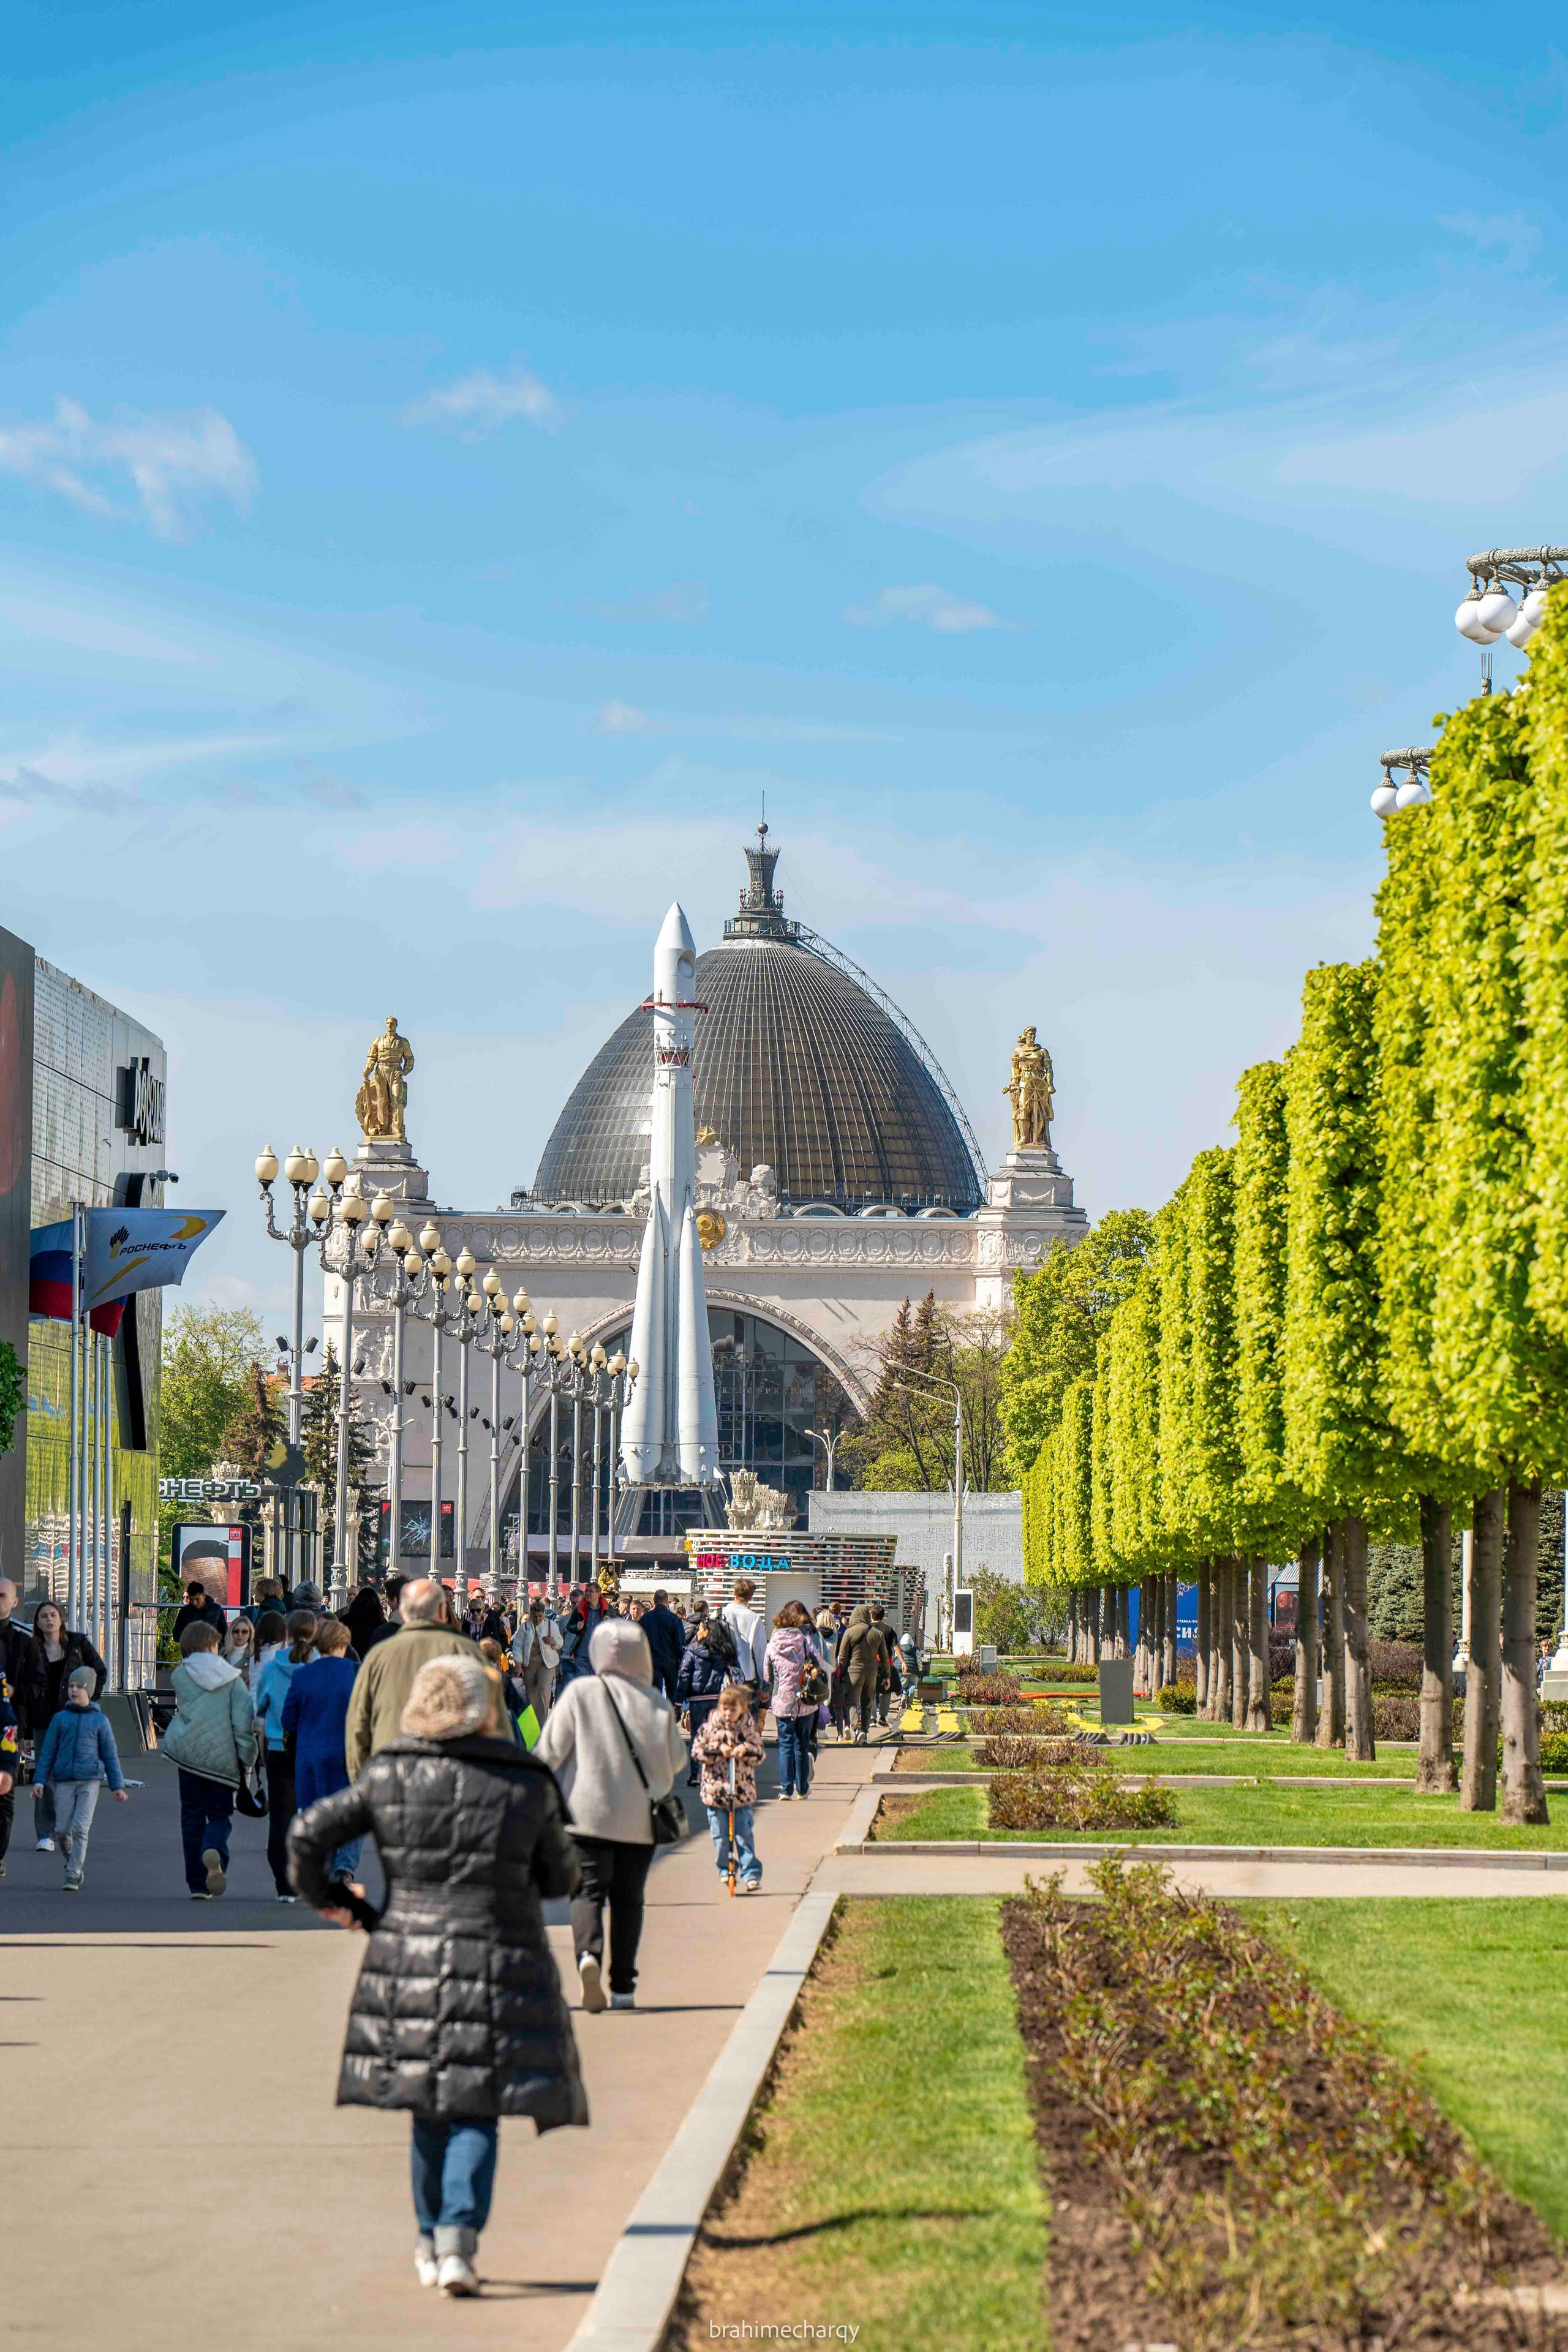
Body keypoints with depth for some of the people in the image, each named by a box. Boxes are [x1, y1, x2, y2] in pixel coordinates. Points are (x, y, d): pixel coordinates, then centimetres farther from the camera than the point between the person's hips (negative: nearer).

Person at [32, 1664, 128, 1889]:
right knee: (62, 1831, 0)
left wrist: (117, 1785, 8)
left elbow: (110, 1754, 9)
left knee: (81, 1828, -12)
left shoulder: (100, 1721, 5)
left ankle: (73, 1875, -7)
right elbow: (47, 1752, 10)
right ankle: (73, 1863, 25)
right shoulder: (60, 1719, 8)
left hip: (90, 1780, -2)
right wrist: (39, 1780, 4)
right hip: (64, 1781, 2)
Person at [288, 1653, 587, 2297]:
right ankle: (457, 2242, -14)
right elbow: (560, 1878, 7)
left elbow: (309, 1834, -4)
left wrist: (329, 1898, 12)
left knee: (430, 2110, 16)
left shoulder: (388, 1776, -1)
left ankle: (432, 2243, 22)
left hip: (409, 1958, 2)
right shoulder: (527, 1783, -3)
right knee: (476, 2111, 1)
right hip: (498, 1965, -2)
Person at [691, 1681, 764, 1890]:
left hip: (743, 1792, -1)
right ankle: (725, 1870, 24)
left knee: (744, 1835, -3)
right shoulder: (711, 1726, -2)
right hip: (715, 1790, 1)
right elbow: (697, 1750, -2)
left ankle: (751, 1875, 0)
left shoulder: (749, 1727, -1)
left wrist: (746, 1750, -17)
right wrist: (718, 1751, -16)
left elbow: (759, 1755, 4)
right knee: (720, 1837, 6)